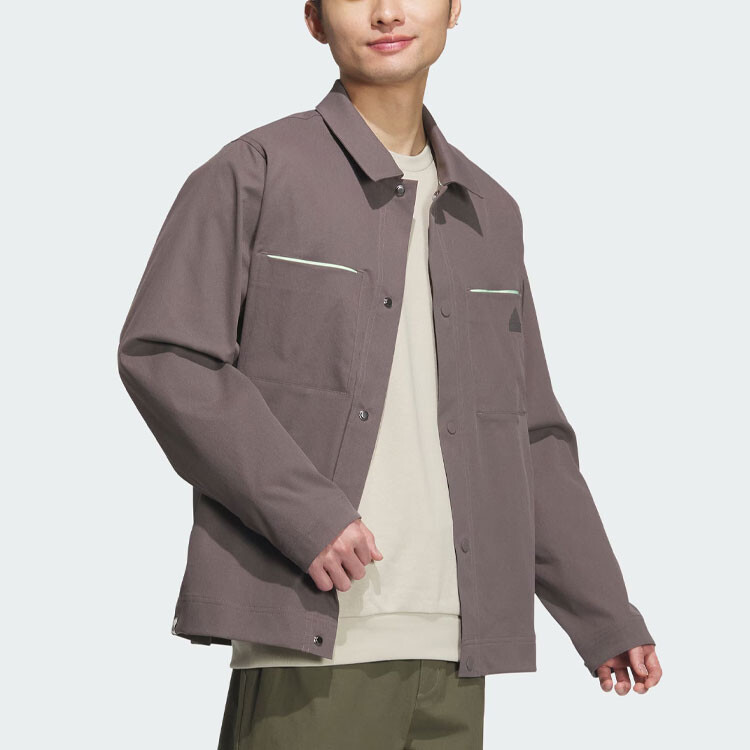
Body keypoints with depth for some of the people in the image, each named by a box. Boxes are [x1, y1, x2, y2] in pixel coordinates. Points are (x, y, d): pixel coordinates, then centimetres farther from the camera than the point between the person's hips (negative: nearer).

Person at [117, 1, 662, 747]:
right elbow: (161, 356, -7)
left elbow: (531, 437, 19)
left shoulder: (489, 213, 17)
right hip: (310, 635, -5)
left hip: (451, 649, 5)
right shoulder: (253, 174, 1)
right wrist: (299, 510, -17)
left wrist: (604, 615, 16)